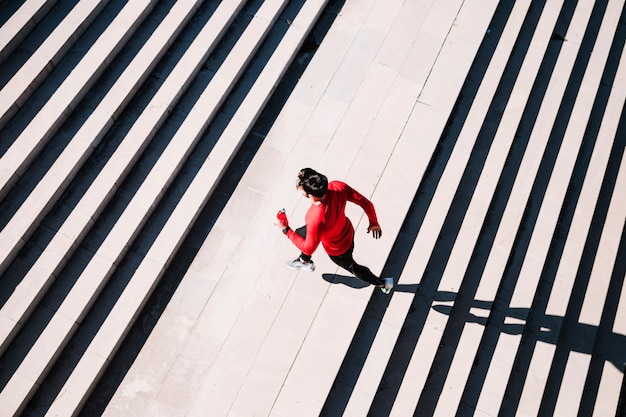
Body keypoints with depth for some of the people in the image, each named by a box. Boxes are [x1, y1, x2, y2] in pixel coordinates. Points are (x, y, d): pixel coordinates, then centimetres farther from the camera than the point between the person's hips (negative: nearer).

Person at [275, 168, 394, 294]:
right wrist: (374, 223, 0)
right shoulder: (338, 186, -32)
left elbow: (308, 249, -28)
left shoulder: (316, 220, -46)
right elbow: (366, 203, -19)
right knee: (299, 233, 25)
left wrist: (286, 230, -19)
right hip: (347, 230, 6)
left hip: (338, 251, -6)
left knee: (353, 267, 29)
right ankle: (305, 262, 58)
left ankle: (383, 283, 56)